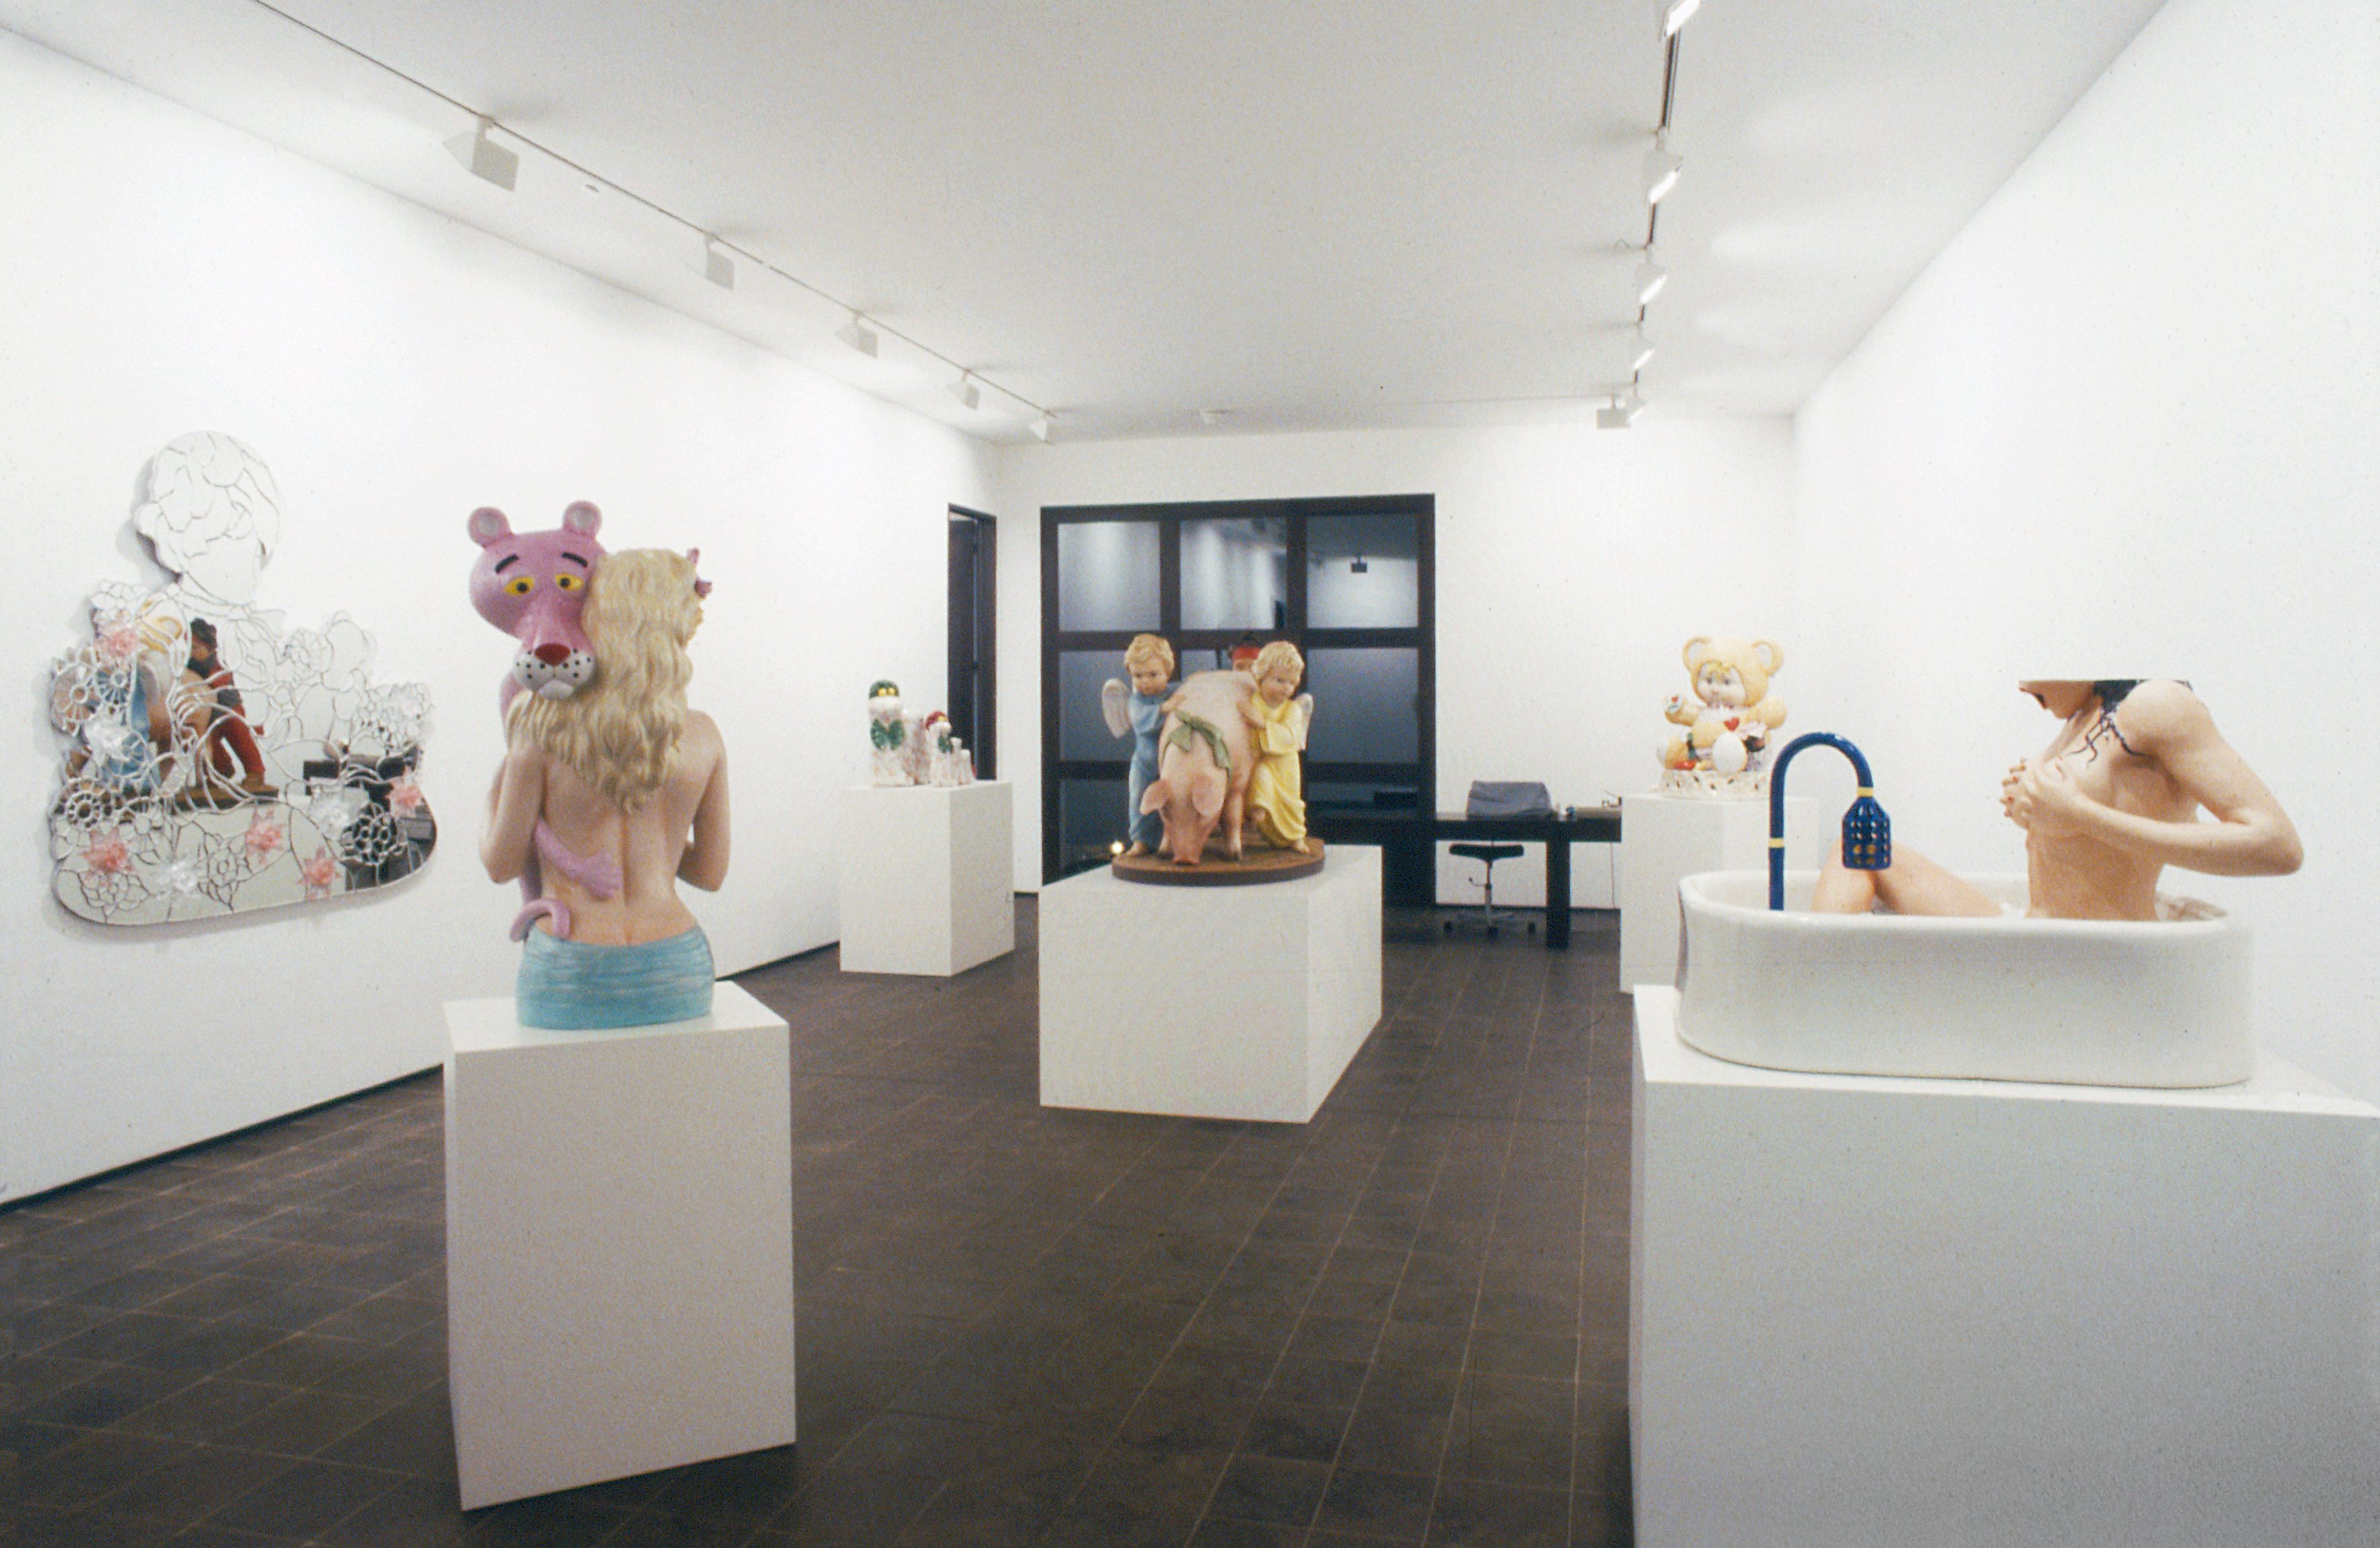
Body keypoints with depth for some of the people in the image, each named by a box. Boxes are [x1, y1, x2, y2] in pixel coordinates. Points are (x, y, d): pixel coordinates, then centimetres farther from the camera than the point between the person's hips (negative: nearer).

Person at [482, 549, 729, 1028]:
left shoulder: (544, 726, -10)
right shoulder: (702, 735, -3)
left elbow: (501, 864, 0)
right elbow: (710, 874, 6)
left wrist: (492, 797, 18)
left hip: (569, 981, -2)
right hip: (674, 979, 2)